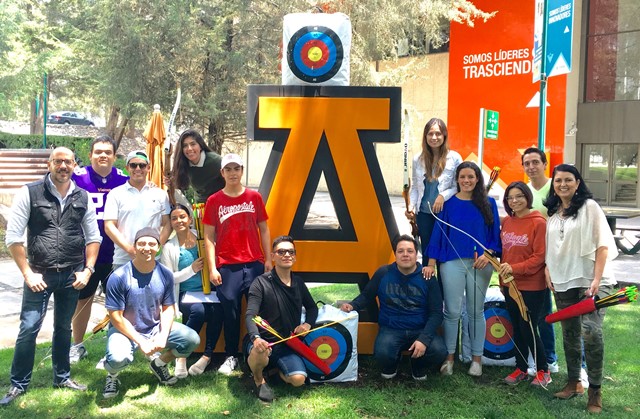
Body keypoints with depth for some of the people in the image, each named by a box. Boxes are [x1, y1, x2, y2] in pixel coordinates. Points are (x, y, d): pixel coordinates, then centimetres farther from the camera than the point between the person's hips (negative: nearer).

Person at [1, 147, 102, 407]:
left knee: (63, 327, 15)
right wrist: (28, 273, -10)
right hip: (40, 274, -3)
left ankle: (62, 377, 30)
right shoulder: (29, 193, -5)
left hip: (71, 275, 3)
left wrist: (88, 270, 0)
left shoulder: (83, 198, 4)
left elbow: (93, 237, 10)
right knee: (29, 328, -4)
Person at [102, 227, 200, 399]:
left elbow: (168, 308, 0)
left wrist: (163, 335, -17)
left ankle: (159, 364, 17)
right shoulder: (119, 277, -19)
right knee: (118, 358, -36)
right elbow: (116, 317, -17)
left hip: (155, 328, 5)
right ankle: (112, 375, 5)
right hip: (125, 331, -4)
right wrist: (141, 342, -21)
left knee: (192, 339, -13)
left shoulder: (165, 274, -7)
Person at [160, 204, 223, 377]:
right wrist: (191, 269, -11)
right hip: (186, 294, -1)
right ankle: (182, 356, -17)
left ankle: (207, 355, -17)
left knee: (217, 310, -31)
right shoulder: (169, 247, 5)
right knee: (198, 311, -33)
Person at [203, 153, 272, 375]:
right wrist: (212, 268, -5)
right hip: (227, 267, -1)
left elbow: (263, 229, 9)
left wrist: (268, 259, 4)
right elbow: (209, 236, 1)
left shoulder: (254, 197, 6)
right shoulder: (214, 201, 2)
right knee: (230, 310, 2)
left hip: (254, 264, 1)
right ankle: (231, 356, 15)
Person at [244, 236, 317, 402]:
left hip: (287, 344, 5)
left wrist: (308, 324, -1)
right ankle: (259, 379, -3)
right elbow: (250, 315, -19)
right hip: (262, 341, -4)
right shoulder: (261, 282, -9)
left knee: (298, 379, -19)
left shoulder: (298, 282, 10)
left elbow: (312, 307, 23)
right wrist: (256, 338, -40)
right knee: (261, 353, -40)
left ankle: (275, 369, 17)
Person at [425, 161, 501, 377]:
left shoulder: (488, 203, 5)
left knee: (476, 311, 9)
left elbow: (495, 233, 6)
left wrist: (488, 254, -12)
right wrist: (431, 264, -2)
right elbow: (438, 232, 2)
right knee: (452, 311, 0)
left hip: (480, 264, 1)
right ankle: (449, 357, 13)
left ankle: (476, 358, 19)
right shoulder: (448, 203, 3)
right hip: (452, 262, -1)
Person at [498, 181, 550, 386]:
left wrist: (514, 268, -24)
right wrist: (502, 280, 14)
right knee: (517, 329, 15)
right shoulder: (507, 222, 7)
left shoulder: (538, 223, -12)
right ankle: (521, 368, 28)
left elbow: (540, 257, -16)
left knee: (529, 330, 0)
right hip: (510, 285, 6)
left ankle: (543, 370, 19)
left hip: (532, 287, -6)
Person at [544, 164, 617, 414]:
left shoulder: (589, 206, -4)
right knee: (569, 333, 11)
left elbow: (602, 244, -9)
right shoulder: (553, 212, 13)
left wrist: (597, 279, -16)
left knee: (590, 331, -19)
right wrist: (548, 269, 4)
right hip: (563, 282, 6)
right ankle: (574, 382, 26)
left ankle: (595, 391, -7)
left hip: (590, 280, -5)